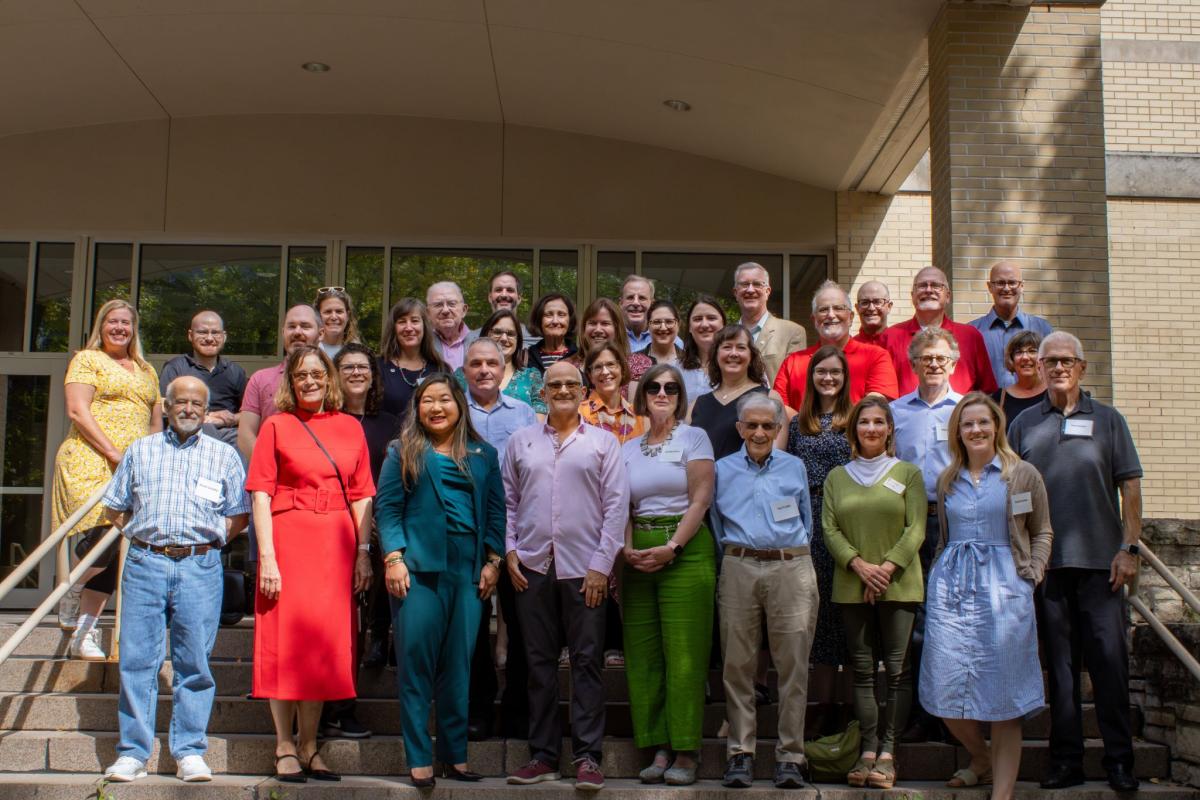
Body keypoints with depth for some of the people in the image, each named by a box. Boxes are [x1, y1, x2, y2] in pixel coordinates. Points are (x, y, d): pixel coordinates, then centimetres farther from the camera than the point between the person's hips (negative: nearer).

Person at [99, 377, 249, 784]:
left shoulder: (224, 455, 12)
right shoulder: (140, 451, 16)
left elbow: (239, 514, 11)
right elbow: (114, 507, 18)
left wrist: (210, 542, 1)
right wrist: (140, 535, 6)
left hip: (200, 568, -1)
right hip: (145, 564, 1)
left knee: (195, 662, 0)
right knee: (137, 659, 0)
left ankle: (189, 752, 7)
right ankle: (133, 752, 6)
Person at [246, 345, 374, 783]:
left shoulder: (350, 427, 11)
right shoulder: (276, 425, 3)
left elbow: (361, 495, 10)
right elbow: (260, 494, -3)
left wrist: (363, 552, 2)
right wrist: (266, 556, -11)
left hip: (337, 544, 3)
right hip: (289, 538, -3)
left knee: (325, 640, 6)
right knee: (285, 639, 1)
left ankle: (309, 745, 16)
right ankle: (284, 747, 11)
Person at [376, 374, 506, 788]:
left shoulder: (483, 455, 14)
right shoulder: (403, 452, 7)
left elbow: (495, 511, 13)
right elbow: (387, 509, 0)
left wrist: (493, 561, 4)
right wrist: (393, 558, -10)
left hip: (469, 572, 3)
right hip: (419, 569, -2)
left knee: (459, 667, 6)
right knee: (416, 664, -2)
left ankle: (455, 755, 15)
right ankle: (419, 759, 5)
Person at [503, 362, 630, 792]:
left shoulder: (603, 442, 5)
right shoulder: (521, 441, 12)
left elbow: (616, 506, 0)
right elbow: (507, 500, 12)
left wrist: (602, 563, -7)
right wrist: (509, 551, 0)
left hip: (585, 568, -2)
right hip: (532, 566, 2)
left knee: (586, 662, 0)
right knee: (539, 662, 7)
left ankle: (587, 756, 6)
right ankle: (543, 755, 15)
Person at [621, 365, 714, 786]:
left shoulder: (694, 437, 3)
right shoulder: (628, 449, 16)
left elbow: (701, 500, -5)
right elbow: (622, 507, 11)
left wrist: (671, 549, -14)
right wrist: (628, 549, -7)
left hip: (685, 551, -4)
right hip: (639, 556, 5)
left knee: (684, 654, -6)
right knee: (643, 655, 2)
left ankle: (686, 751, 0)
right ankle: (659, 748, 9)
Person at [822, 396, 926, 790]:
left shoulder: (907, 473, 5)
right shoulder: (837, 476, 11)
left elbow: (916, 528, -2)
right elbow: (830, 529, 4)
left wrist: (887, 567, -13)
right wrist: (858, 564, -11)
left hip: (899, 584, -2)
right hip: (852, 587, 2)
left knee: (897, 669, -1)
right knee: (863, 670, 4)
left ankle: (887, 751, 4)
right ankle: (869, 749, 9)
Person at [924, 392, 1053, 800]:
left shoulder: (1023, 475, 3)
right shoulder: (947, 480, 12)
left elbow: (1042, 532, 7)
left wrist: (1031, 574, -5)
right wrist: (941, 575, 8)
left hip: (1004, 589, -3)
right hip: (951, 589, 3)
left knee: (1003, 695, -2)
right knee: (946, 690, 0)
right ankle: (982, 761, 27)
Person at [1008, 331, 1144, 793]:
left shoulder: (1107, 419, 7)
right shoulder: (1024, 425, 10)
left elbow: (1130, 486, 4)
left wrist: (1129, 547, -5)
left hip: (1101, 560, -1)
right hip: (1046, 563, 2)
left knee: (1109, 660, -3)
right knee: (1060, 664, 7)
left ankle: (1119, 761, 6)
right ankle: (1066, 760, 13)